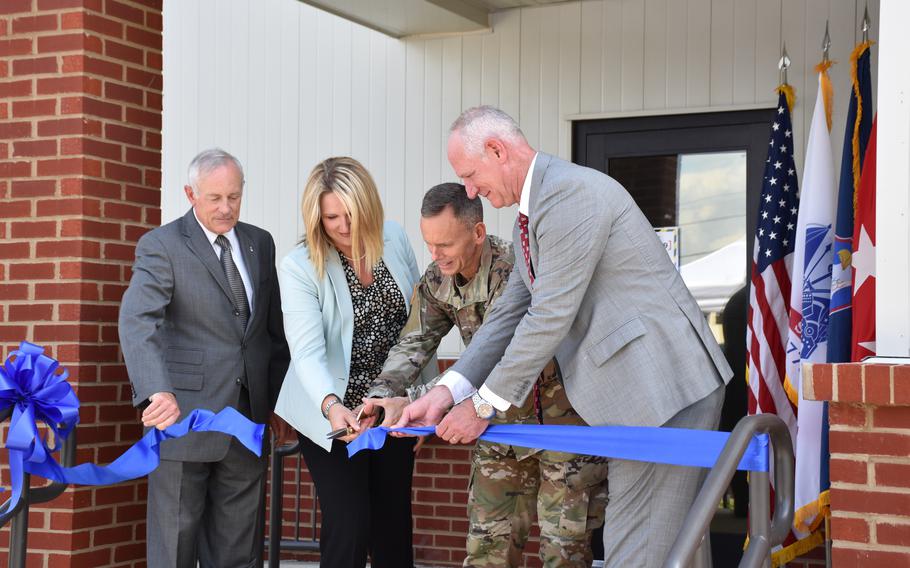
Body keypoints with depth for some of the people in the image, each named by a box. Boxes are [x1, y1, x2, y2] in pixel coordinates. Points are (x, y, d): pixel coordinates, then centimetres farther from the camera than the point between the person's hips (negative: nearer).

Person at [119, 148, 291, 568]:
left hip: (249, 417, 5)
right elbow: (137, 322, -21)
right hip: (184, 415, -5)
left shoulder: (260, 243, 11)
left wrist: (279, 397, 12)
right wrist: (158, 392, -36)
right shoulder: (161, 245, -6)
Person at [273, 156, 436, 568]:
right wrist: (331, 404, -41)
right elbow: (307, 352, -23)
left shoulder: (395, 240, -2)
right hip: (333, 413, -4)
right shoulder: (299, 267, -15)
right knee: (350, 527, -10)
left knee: (394, 526, 10)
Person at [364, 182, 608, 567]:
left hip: (561, 417, -7)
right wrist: (380, 395, -20)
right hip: (503, 424, 7)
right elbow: (415, 343, -2)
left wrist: (415, 400, -38)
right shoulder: (437, 280, -2)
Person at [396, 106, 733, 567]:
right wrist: (448, 390, 6)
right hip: (636, 392, 10)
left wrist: (484, 404, -10)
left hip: (666, 387, -10)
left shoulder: (570, 192, -16)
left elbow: (551, 316, -18)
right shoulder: (530, 215, 17)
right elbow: (510, 314, 18)